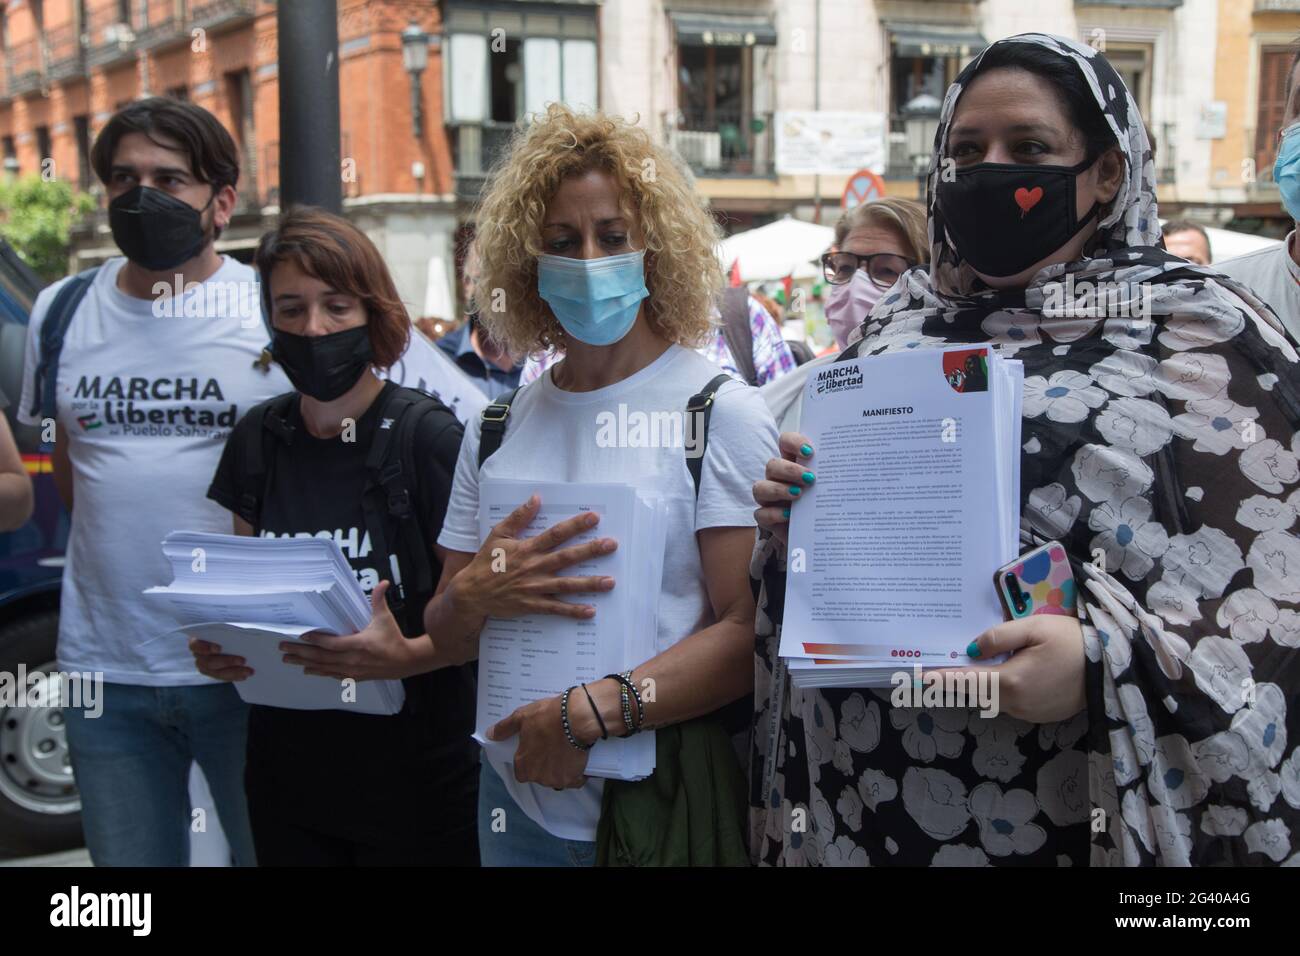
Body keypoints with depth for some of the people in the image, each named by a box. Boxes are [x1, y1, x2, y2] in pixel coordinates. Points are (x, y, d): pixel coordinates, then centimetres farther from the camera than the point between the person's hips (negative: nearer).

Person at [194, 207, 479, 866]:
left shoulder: (426, 434, -13)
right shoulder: (258, 437, 4)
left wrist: (407, 656, -30)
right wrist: (215, 645, -6)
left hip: (412, 774, -4)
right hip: (286, 768, 5)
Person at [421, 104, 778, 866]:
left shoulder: (723, 412, -7)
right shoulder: (497, 428, 6)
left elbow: (751, 631, -16)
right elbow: (446, 644, 9)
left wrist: (593, 709, -25)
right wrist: (473, 596, -13)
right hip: (520, 795, 4)